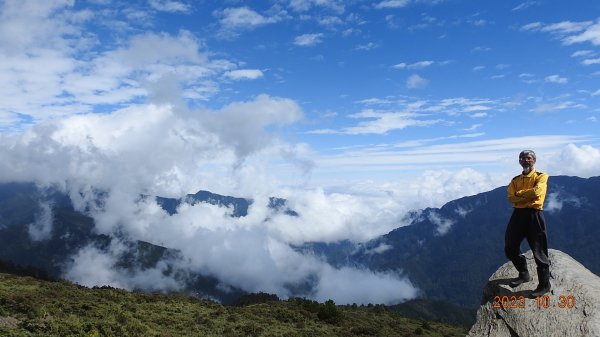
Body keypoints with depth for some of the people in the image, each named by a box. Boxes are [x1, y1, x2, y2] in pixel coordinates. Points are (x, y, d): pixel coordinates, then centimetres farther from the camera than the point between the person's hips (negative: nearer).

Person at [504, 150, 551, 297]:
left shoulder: (541, 176, 0)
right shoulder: (515, 180, 14)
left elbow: (536, 192, -18)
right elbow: (511, 198, 0)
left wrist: (519, 194, -5)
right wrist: (528, 195, -14)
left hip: (534, 215, -6)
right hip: (518, 215, 6)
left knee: (539, 251, -2)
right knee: (510, 249, 10)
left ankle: (544, 284, 11)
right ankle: (524, 275, 31)